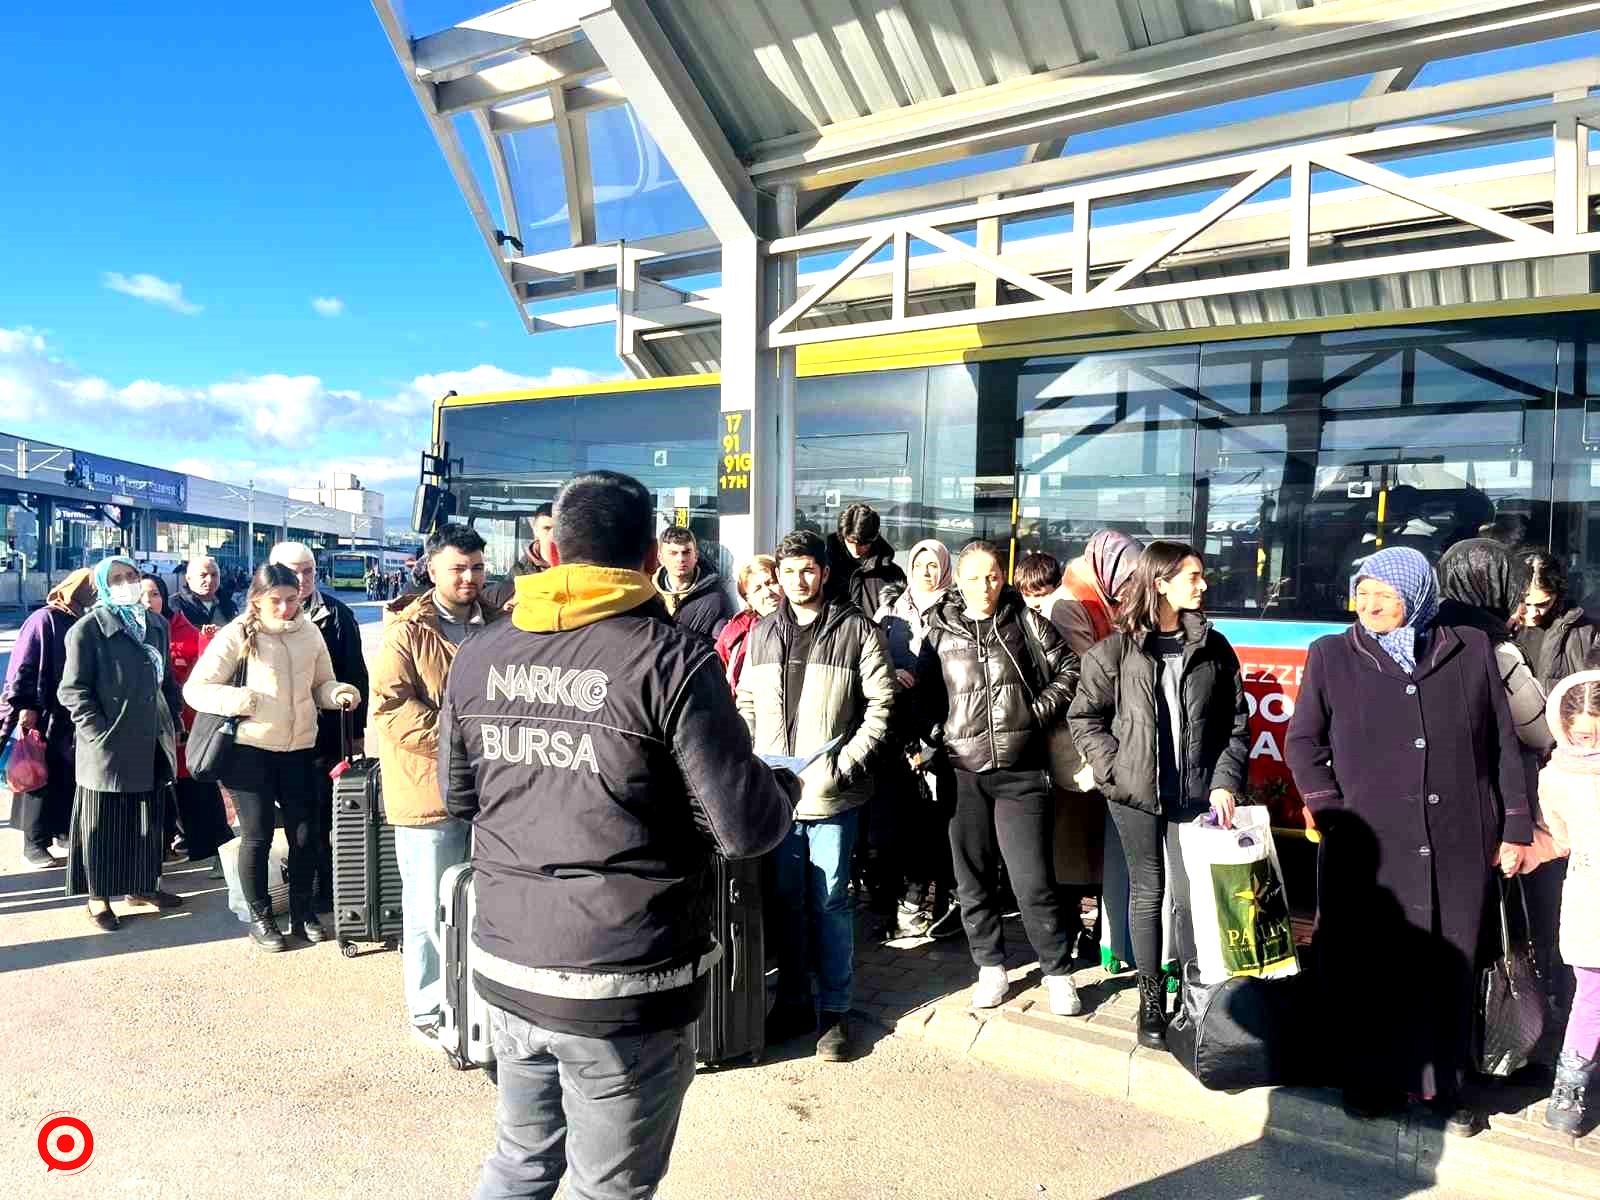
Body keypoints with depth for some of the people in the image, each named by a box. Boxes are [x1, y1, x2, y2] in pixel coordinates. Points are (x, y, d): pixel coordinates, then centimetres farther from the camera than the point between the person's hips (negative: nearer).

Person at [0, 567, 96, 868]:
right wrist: (25, 706, -18)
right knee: (43, 779, 1)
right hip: (45, 718, -6)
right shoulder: (44, 620, -8)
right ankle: (35, 843, 9)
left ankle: (66, 829, 23)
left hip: (76, 719, 6)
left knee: (72, 779, 10)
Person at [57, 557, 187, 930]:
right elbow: (72, 689, -9)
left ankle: (142, 886, 27)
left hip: (153, 742, 6)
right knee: (104, 824, 6)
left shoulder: (156, 624, 10)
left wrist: (174, 723, 10)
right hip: (109, 746, -5)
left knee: (148, 820, 14)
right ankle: (98, 896, 18)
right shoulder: (89, 627, -7)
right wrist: (100, 733, -15)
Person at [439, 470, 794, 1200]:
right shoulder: (672, 658, -15)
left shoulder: (478, 655, 1)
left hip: (507, 967, 6)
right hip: (624, 984, -5)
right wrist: (782, 786, 5)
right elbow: (746, 829, -16)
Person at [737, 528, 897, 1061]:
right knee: (787, 901, 14)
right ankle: (793, 1003, 29)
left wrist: (847, 763, -14)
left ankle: (835, 1011, 18)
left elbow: (880, 706, -6)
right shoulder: (761, 634, 10)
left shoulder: (858, 631, -4)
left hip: (831, 793, -4)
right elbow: (748, 703, 15)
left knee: (830, 902, 4)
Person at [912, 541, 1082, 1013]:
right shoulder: (940, 632, 5)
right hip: (962, 773, 2)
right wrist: (933, 738, 0)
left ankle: (1058, 973, 16)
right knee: (973, 878, 10)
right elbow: (924, 695, 12)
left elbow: (1068, 668, 8)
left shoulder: (1026, 622, 2)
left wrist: (1040, 712, -2)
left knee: (1033, 880, -1)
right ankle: (991, 967, 26)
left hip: (1020, 772, -2)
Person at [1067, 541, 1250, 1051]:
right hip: (1136, 794, -1)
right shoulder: (1115, 650, -3)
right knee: (1147, 892, 9)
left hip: (1195, 794, 1)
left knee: (1191, 894, 2)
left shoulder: (1214, 648, 4)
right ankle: (1150, 998, 22)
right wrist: (1114, 770, -7)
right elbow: (1084, 716, 2)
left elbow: (1236, 724, 6)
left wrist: (1225, 783, -3)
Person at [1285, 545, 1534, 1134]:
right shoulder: (1331, 655, 6)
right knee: (1362, 969, 2)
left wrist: (1515, 828, 9)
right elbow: (1302, 740, 6)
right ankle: (1369, 1081, 19)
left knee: (1450, 969, 9)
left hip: (1458, 847, 1)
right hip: (1366, 848, -1)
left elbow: (1504, 744, 11)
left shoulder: (1471, 650, 9)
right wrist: (1332, 814, -4)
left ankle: (1443, 1085, 25)